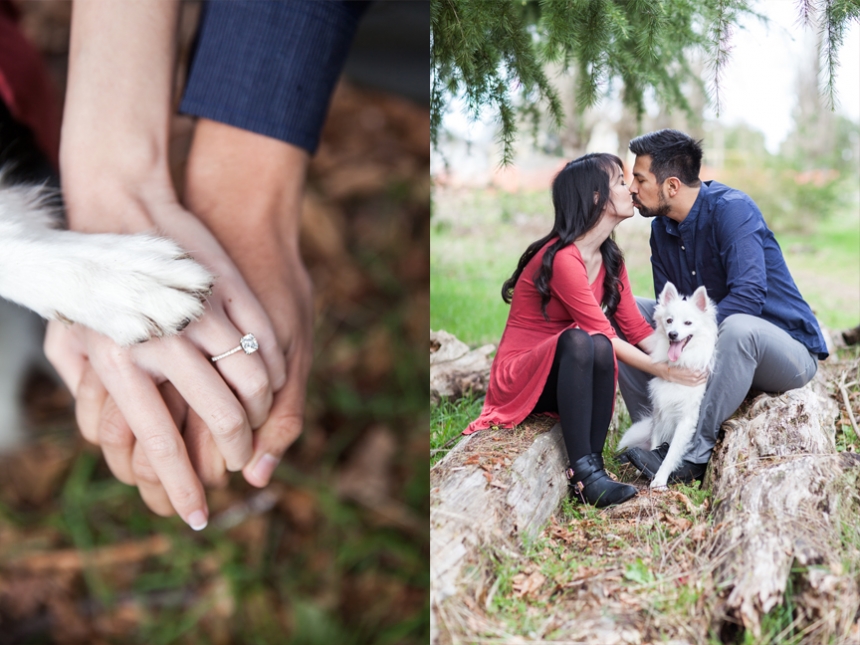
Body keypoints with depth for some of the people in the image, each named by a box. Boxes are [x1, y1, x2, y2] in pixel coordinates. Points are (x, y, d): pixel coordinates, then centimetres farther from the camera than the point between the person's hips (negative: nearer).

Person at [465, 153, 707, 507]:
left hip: (566, 379, 7)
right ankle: (584, 472, -36)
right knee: (578, 339, -36)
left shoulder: (610, 259, 6)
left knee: (599, 349, -28)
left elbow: (637, 329, 1)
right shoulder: (562, 259, -22)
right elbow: (605, 334, -21)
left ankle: (593, 464, -26)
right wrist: (665, 372, -18)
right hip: (519, 382, -6)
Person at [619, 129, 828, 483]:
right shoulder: (662, 228, 1)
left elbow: (748, 296, -33)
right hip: (711, 342, 8)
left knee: (738, 328, -41)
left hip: (786, 349, -7)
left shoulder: (732, 209, -22)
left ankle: (693, 457, -31)